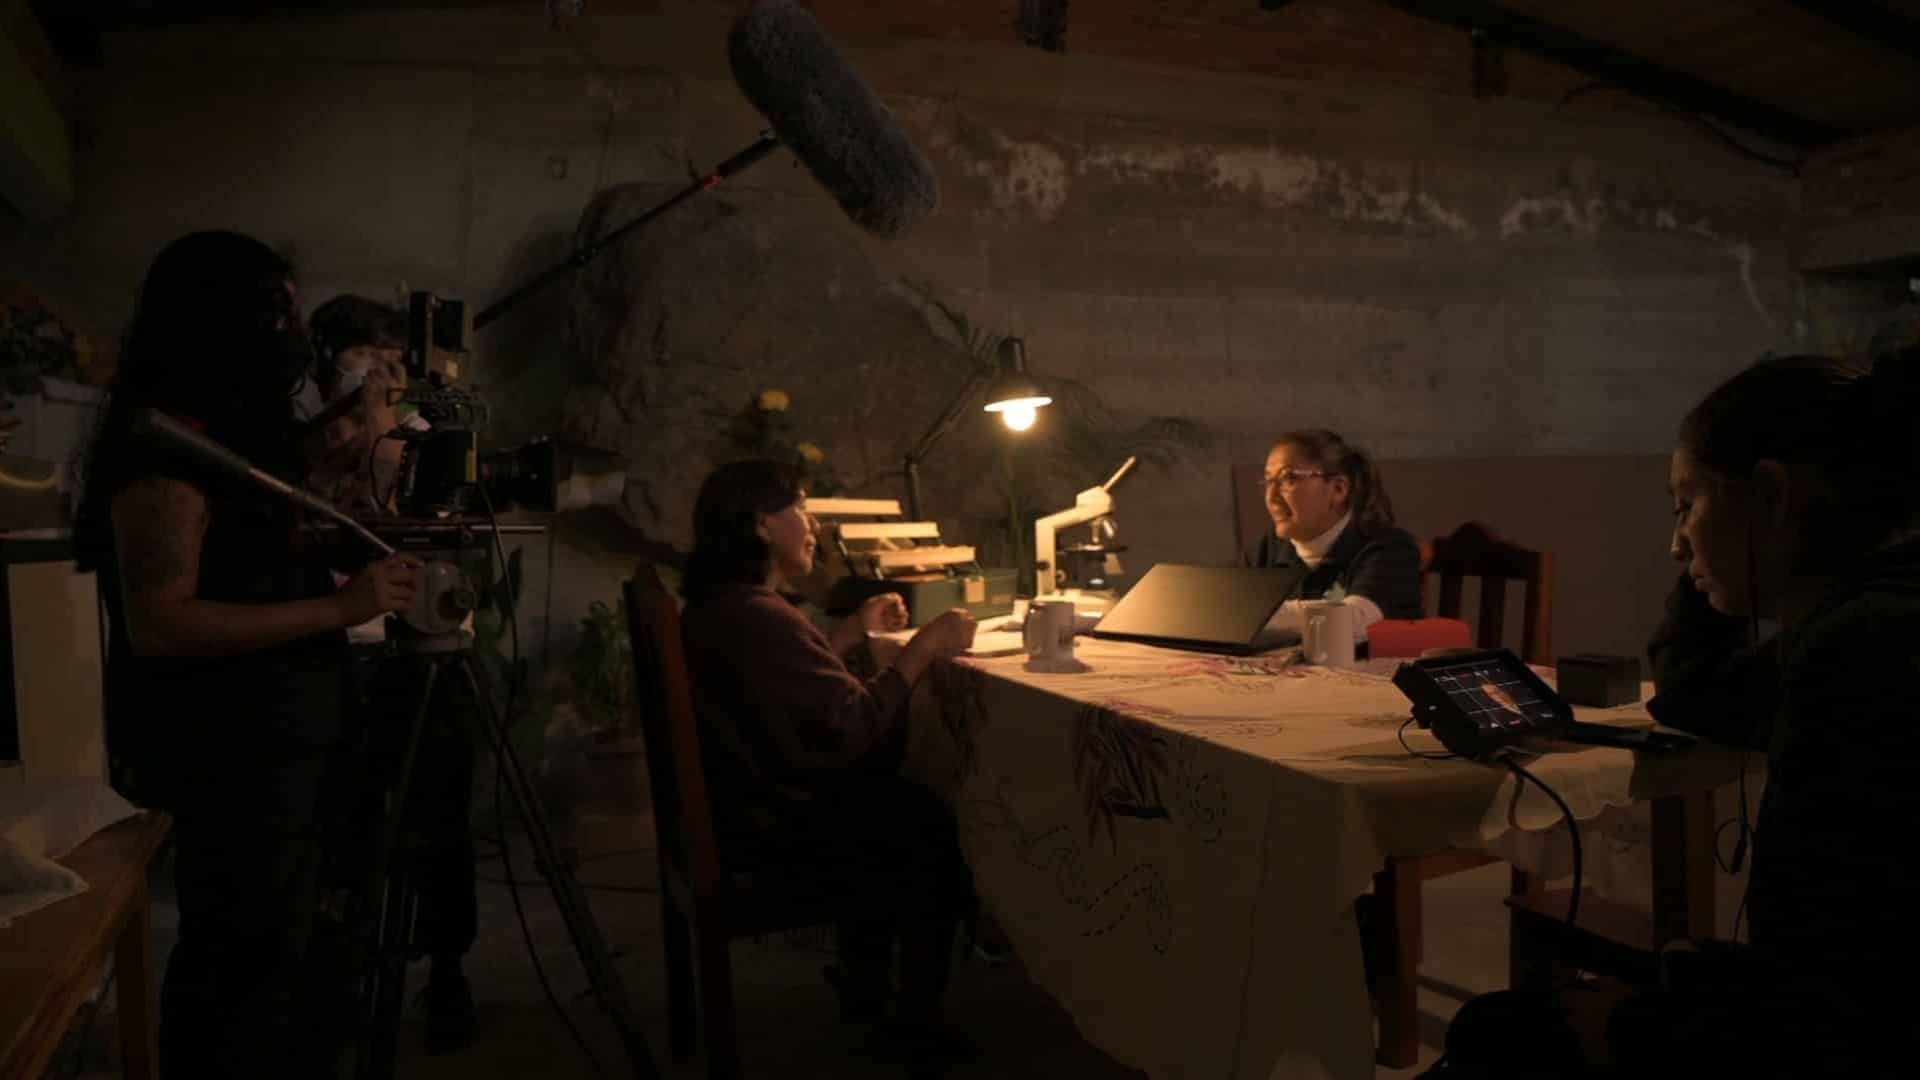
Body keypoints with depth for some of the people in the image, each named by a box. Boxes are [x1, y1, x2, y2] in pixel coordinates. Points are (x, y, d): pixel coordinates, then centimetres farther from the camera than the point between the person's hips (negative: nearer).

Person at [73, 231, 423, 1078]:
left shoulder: (240, 435, 13)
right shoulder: (167, 443, -17)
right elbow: (159, 625, -24)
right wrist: (341, 607, -24)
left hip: (286, 739, 10)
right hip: (233, 756, -10)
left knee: (297, 957, 18)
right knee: (247, 974, 0)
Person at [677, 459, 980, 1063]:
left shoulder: (715, 606, 6)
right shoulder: (759, 617, -28)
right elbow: (857, 725, -27)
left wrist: (855, 632, 12)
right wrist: (925, 645, -20)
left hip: (744, 802, 11)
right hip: (778, 829, -11)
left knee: (898, 801, 23)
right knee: (938, 828, 2)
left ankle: (863, 981, 33)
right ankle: (917, 1023, 18)